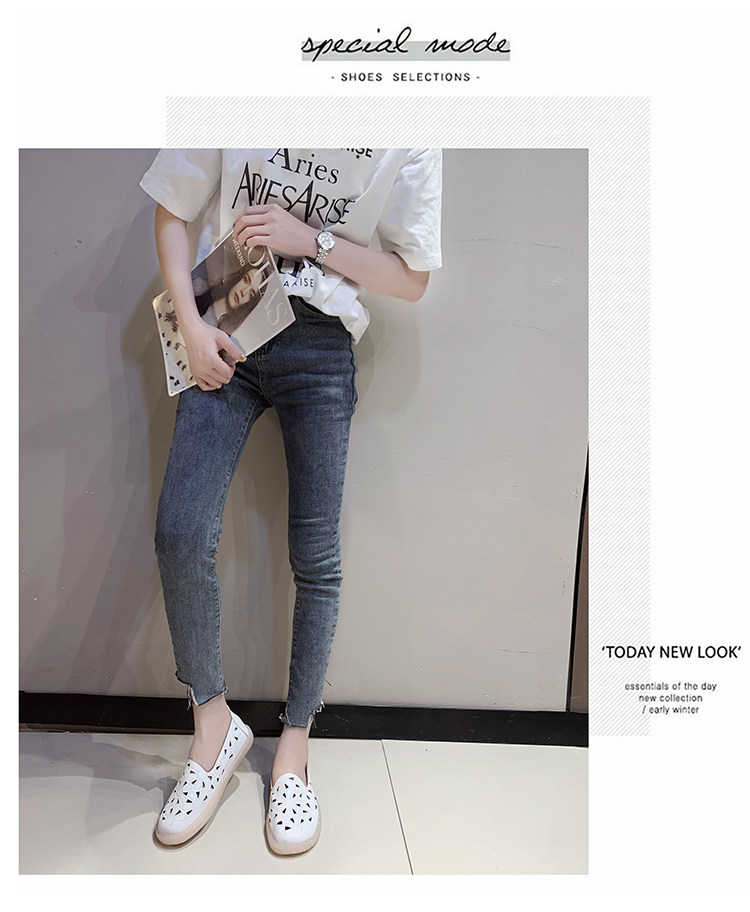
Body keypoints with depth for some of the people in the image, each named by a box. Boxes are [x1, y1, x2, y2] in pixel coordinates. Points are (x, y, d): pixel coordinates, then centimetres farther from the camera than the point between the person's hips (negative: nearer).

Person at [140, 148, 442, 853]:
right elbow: (171, 213, 9)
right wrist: (190, 324, -6)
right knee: (180, 536, -13)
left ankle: (294, 747, 16)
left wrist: (311, 239, -10)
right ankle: (214, 721, 11)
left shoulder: (409, 148, 0)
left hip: (320, 348, -1)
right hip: (225, 336, 2)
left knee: (316, 554, -3)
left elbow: (412, 279, 3)